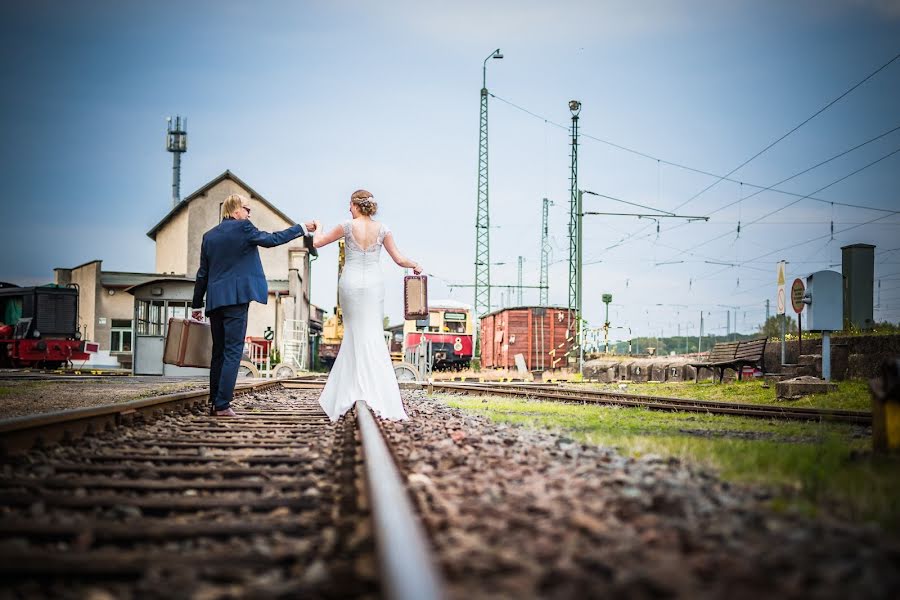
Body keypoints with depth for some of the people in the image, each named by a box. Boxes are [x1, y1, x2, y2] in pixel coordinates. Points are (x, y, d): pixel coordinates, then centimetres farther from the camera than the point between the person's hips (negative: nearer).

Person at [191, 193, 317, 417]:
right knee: (233, 352, -6)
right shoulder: (243, 228, -5)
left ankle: (215, 401, 15)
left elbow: (202, 273, 15)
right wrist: (303, 228, 9)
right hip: (236, 298, -7)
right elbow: (272, 239, 1)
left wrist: (196, 304, 20)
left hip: (215, 300, 7)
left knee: (219, 352, 13)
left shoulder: (209, 236, 14)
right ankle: (223, 405, -10)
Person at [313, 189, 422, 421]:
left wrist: (318, 228, 24)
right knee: (372, 336, 2)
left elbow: (317, 242, 2)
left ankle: (347, 396, 7)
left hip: (350, 283, -1)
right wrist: (415, 266, 22)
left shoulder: (348, 226, -5)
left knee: (355, 335, 8)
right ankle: (374, 394, -4)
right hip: (374, 283, 1)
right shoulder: (382, 229, 1)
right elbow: (399, 259, 2)